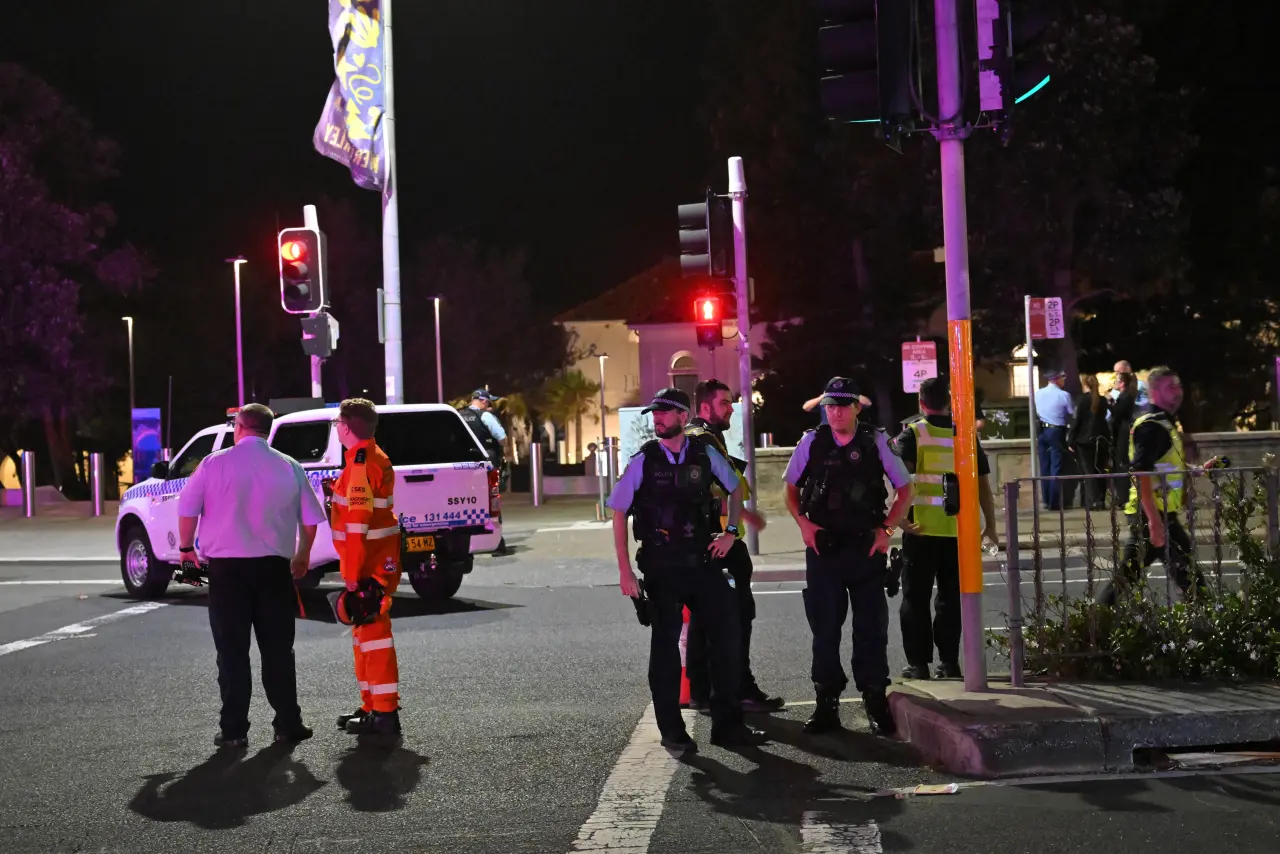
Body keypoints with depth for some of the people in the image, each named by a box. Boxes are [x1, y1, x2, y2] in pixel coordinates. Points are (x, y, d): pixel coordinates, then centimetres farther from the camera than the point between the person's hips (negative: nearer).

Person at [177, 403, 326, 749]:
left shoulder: (215, 463, -4)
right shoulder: (289, 467, 3)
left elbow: (187, 509, -3)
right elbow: (310, 519, 6)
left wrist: (186, 548, 13)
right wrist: (303, 555, 21)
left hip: (226, 566, -2)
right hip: (273, 567, 2)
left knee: (232, 650, 4)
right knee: (277, 648, 9)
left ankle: (234, 729, 4)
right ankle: (288, 723, 10)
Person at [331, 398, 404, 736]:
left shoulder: (361, 464, -18)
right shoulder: (375, 458, 15)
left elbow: (358, 523, -23)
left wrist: (353, 572, -24)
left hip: (370, 565, -11)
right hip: (380, 560, 11)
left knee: (372, 632, -8)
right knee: (366, 632, 18)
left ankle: (385, 713, -7)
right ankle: (372, 706, 27)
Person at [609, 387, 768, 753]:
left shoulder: (705, 454, 2)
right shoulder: (643, 461, -3)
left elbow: (735, 488, 20)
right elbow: (619, 514, 0)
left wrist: (731, 532, 8)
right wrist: (625, 570, -5)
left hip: (703, 561, 2)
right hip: (661, 568, -2)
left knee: (726, 634, 1)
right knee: (665, 644, 4)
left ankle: (727, 724, 12)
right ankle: (671, 730, 14)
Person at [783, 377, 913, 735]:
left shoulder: (877, 442, 0)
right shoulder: (811, 443, 3)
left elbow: (905, 490, 7)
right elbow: (791, 488, 15)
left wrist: (886, 529, -3)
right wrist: (804, 524, 0)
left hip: (866, 548, -1)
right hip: (823, 547, 1)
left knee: (872, 626, 3)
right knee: (824, 627, 4)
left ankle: (876, 704, 12)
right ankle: (826, 704, 11)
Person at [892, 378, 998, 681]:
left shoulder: (912, 435, -4)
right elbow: (983, 485, 7)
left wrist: (901, 517, -14)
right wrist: (991, 525, 15)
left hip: (922, 530, -3)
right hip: (958, 531, 3)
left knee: (916, 598, 6)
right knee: (951, 596, 12)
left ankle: (918, 664, 6)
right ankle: (949, 662, 13)